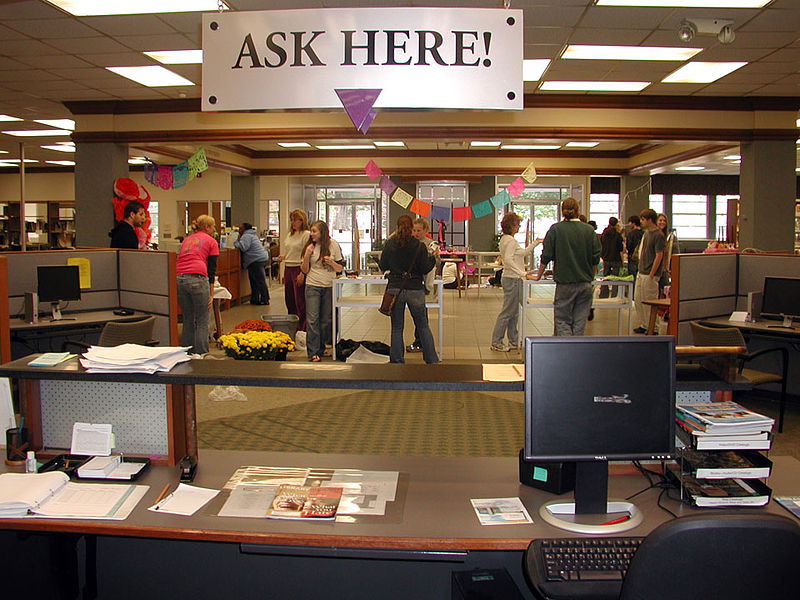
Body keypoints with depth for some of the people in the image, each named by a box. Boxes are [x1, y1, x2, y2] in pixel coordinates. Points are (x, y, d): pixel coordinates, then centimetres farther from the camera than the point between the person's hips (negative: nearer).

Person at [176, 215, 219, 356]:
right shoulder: (211, 241, 12)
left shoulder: (186, 239, 27)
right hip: (197, 279, -5)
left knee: (187, 319, 17)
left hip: (179, 279, 5)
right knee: (202, 321, 4)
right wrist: (211, 294, 6)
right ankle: (201, 354, 1)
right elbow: (211, 269, 6)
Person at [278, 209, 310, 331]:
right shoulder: (290, 234, 16)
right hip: (288, 268, 8)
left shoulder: (306, 235, -10)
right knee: (289, 300, 12)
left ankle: (302, 329, 2)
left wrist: (302, 274, -19)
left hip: (299, 269, -8)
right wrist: (282, 257, 7)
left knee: (300, 302, -5)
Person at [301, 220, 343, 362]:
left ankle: (321, 348, 22)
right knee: (312, 320, -7)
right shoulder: (310, 247, 3)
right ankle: (313, 352, -5)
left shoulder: (333, 245, 0)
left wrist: (331, 262, -16)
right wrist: (307, 255, -11)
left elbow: (340, 269, 4)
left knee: (326, 320, 7)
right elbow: (304, 270, 2)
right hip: (313, 286, 0)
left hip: (329, 287, 0)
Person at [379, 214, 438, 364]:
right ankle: (432, 360, 16)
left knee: (397, 328, 10)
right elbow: (425, 269, -5)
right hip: (415, 290, -1)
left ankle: (397, 362, 11)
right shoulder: (419, 246, -6)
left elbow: (383, 266, 4)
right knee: (423, 326, 14)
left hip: (395, 289, 1)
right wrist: (433, 257, 11)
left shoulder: (390, 244, -2)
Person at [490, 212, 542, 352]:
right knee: (507, 312, -5)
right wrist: (522, 274, -29)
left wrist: (535, 243, 26)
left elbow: (522, 253, 25)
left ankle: (513, 341, 23)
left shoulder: (505, 239, 15)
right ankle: (496, 342, 1)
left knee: (514, 312, 15)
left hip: (509, 278, 10)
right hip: (512, 279, -10)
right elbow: (508, 260, -27)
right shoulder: (510, 240, -16)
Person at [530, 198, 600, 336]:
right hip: (585, 283, 3)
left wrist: (538, 276, 10)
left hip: (565, 283, -3)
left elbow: (546, 257, -3)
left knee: (562, 320, 3)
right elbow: (596, 258, 6)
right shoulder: (589, 230, 2)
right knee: (579, 322, 10)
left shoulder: (556, 229, -5)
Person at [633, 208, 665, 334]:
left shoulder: (658, 235, -14)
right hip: (641, 272, 9)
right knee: (638, 300, 12)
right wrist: (640, 270, 17)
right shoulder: (646, 233, 12)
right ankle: (643, 325, 22)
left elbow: (659, 256, -17)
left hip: (650, 274, -9)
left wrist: (651, 275, -18)